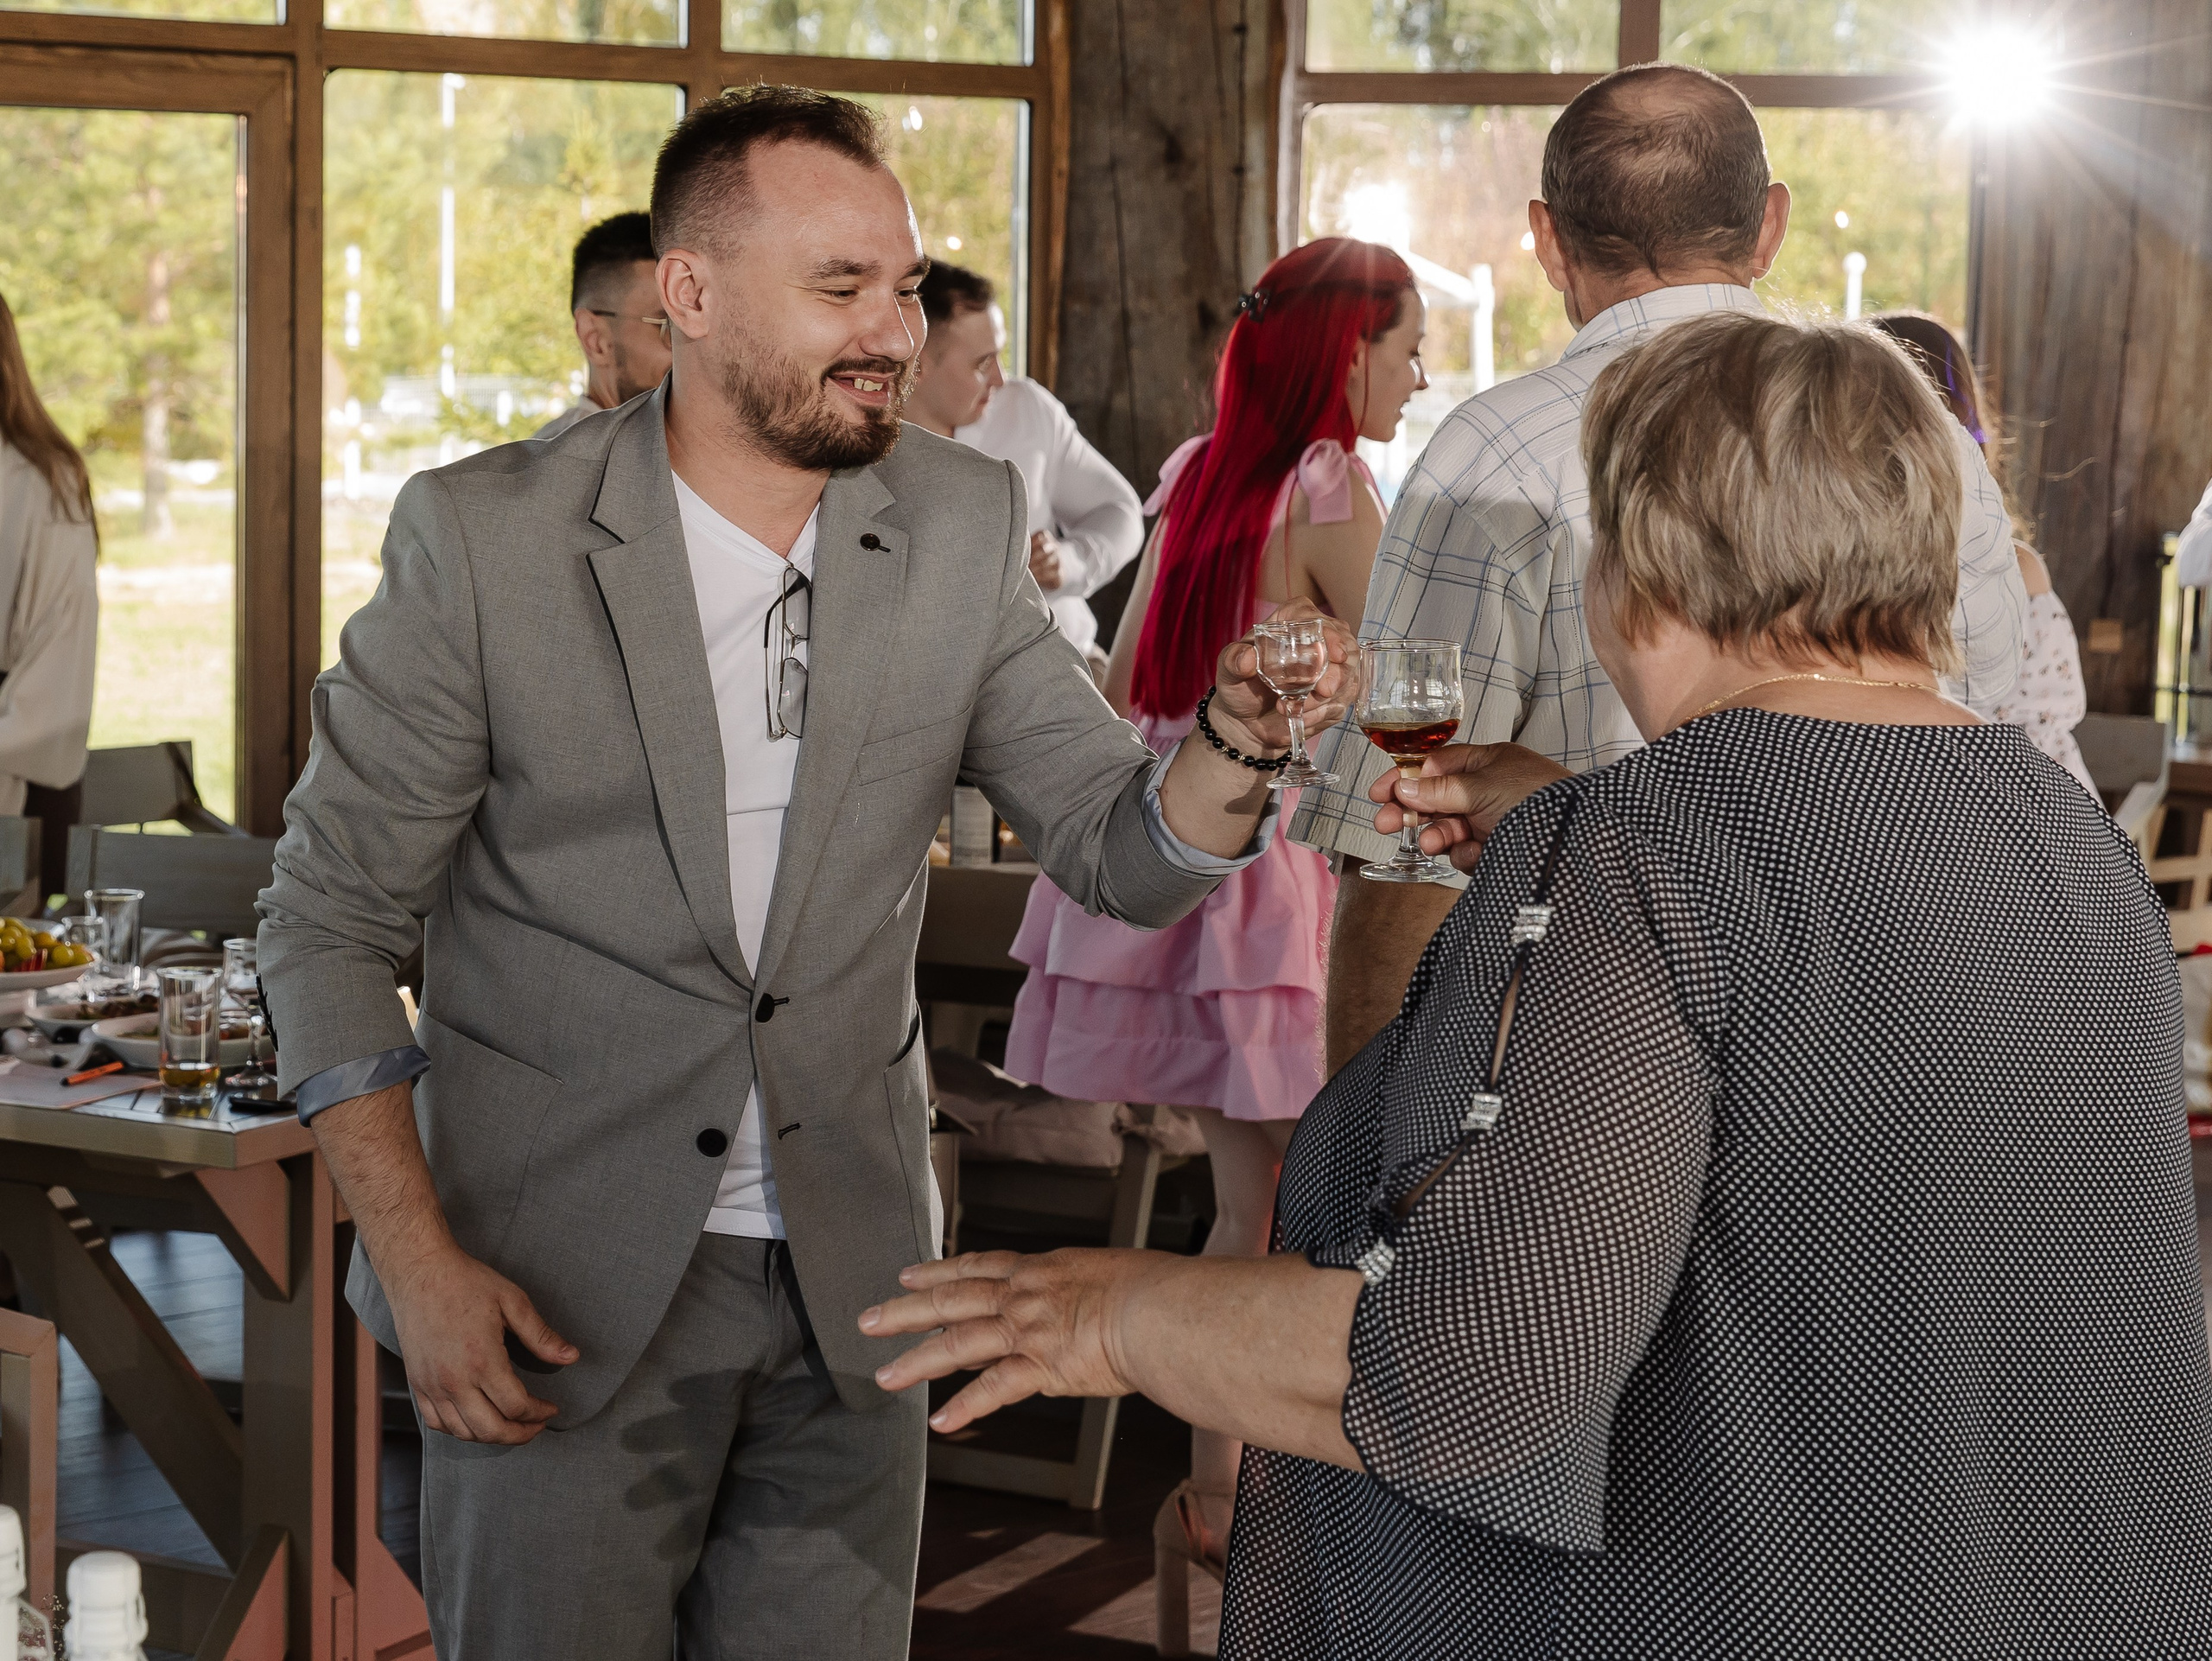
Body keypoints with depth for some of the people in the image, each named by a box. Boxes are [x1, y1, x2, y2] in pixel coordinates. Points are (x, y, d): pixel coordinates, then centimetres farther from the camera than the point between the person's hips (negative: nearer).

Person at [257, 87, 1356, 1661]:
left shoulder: (963, 526, 0)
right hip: (559, 1289, -3)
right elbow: (329, 921, -6)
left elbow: (1122, 855, 0)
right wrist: (418, 1266, -13)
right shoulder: (487, 539, -11)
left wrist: (1236, 750, -22)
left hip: (854, 1277, 3)